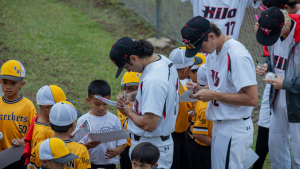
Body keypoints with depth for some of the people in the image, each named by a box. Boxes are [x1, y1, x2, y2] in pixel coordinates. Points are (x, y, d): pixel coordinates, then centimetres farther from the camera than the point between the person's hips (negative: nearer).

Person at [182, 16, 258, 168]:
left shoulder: (236, 55, -21)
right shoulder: (212, 51, 9)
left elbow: (252, 98, -25)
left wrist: (213, 95, -21)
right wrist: (201, 89, 3)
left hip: (234, 130, -10)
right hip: (219, 127, 10)